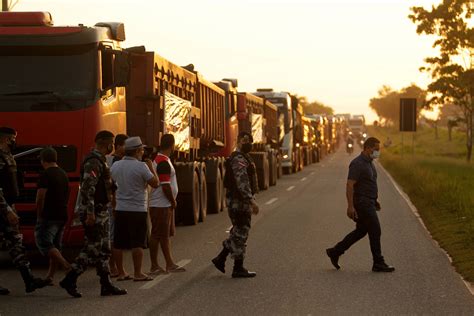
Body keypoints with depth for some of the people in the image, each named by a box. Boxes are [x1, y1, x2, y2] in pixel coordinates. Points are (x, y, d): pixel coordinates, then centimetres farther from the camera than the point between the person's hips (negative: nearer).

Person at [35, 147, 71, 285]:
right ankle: (50, 276, 12)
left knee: (44, 243, -10)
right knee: (55, 246, 11)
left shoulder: (45, 175, -12)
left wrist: (39, 215, -5)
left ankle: (65, 264, -27)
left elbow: (40, 198, -16)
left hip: (49, 216, -8)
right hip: (62, 215, 8)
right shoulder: (63, 174, 15)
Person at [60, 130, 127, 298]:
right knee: (92, 249, -8)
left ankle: (106, 285, 11)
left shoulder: (100, 161, 17)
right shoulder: (93, 162, -16)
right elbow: (88, 188, -24)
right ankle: (69, 280, -3)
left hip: (101, 212, 11)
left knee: (103, 249, 9)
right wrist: (90, 213, -27)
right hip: (94, 213, -11)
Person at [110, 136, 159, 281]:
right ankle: (138, 273, -2)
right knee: (137, 243, -2)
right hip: (138, 210, -5)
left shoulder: (116, 166, 5)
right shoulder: (141, 166, -13)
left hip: (120, 209, 5)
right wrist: (151, 167, 1)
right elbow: (155, 183, -9)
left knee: (119, 243, 9)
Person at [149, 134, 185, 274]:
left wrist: (172, 202, 16)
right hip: (161, 206, -10)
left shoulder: (160, 160, 14)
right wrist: (173, 202, -11)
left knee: (165, 235, 12)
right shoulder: (163, 163, -19)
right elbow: (165, 186, -22)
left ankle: (170, 264, 17)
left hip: (166, 205, 10)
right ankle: (154, 266, 1)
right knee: (157, 235, -4)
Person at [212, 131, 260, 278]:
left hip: (240, 201, 10)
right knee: (240, 234, -4)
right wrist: (251, 200, -30)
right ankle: (238, 268, 1)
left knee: (238, 233, 16)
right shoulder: (239, 159, -17)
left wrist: (250, 200, 25)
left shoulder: (243, 158, 17)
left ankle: (220, 259, 19)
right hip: (239, 202, -10)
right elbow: (242, 183, -26)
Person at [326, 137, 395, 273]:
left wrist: (375, 200, 21)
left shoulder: (369, 162, 13)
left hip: (369, 202, 10)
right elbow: (350, 185, -21)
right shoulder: (357, 163, -17)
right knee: (375, 231, -6)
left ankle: (335, 252, 21)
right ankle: (378, 263, 2)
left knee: (361, 231, 15)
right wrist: (350, 206, -25)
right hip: (362, 203, -10)